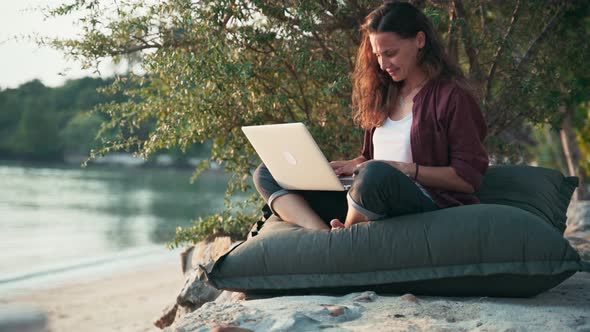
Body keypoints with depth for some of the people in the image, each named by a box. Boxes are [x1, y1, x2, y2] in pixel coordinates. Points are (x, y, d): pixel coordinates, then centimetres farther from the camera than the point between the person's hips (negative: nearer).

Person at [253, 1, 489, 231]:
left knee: (377, 175, -41)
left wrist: (404, 169, -14)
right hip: (368, 201, 7)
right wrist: (354, 165, 4)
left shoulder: (452, 96, -2)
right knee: (267, 174, -3)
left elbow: (469, 177, -6)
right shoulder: (383, 94, 19)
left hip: (426, 205, -7)